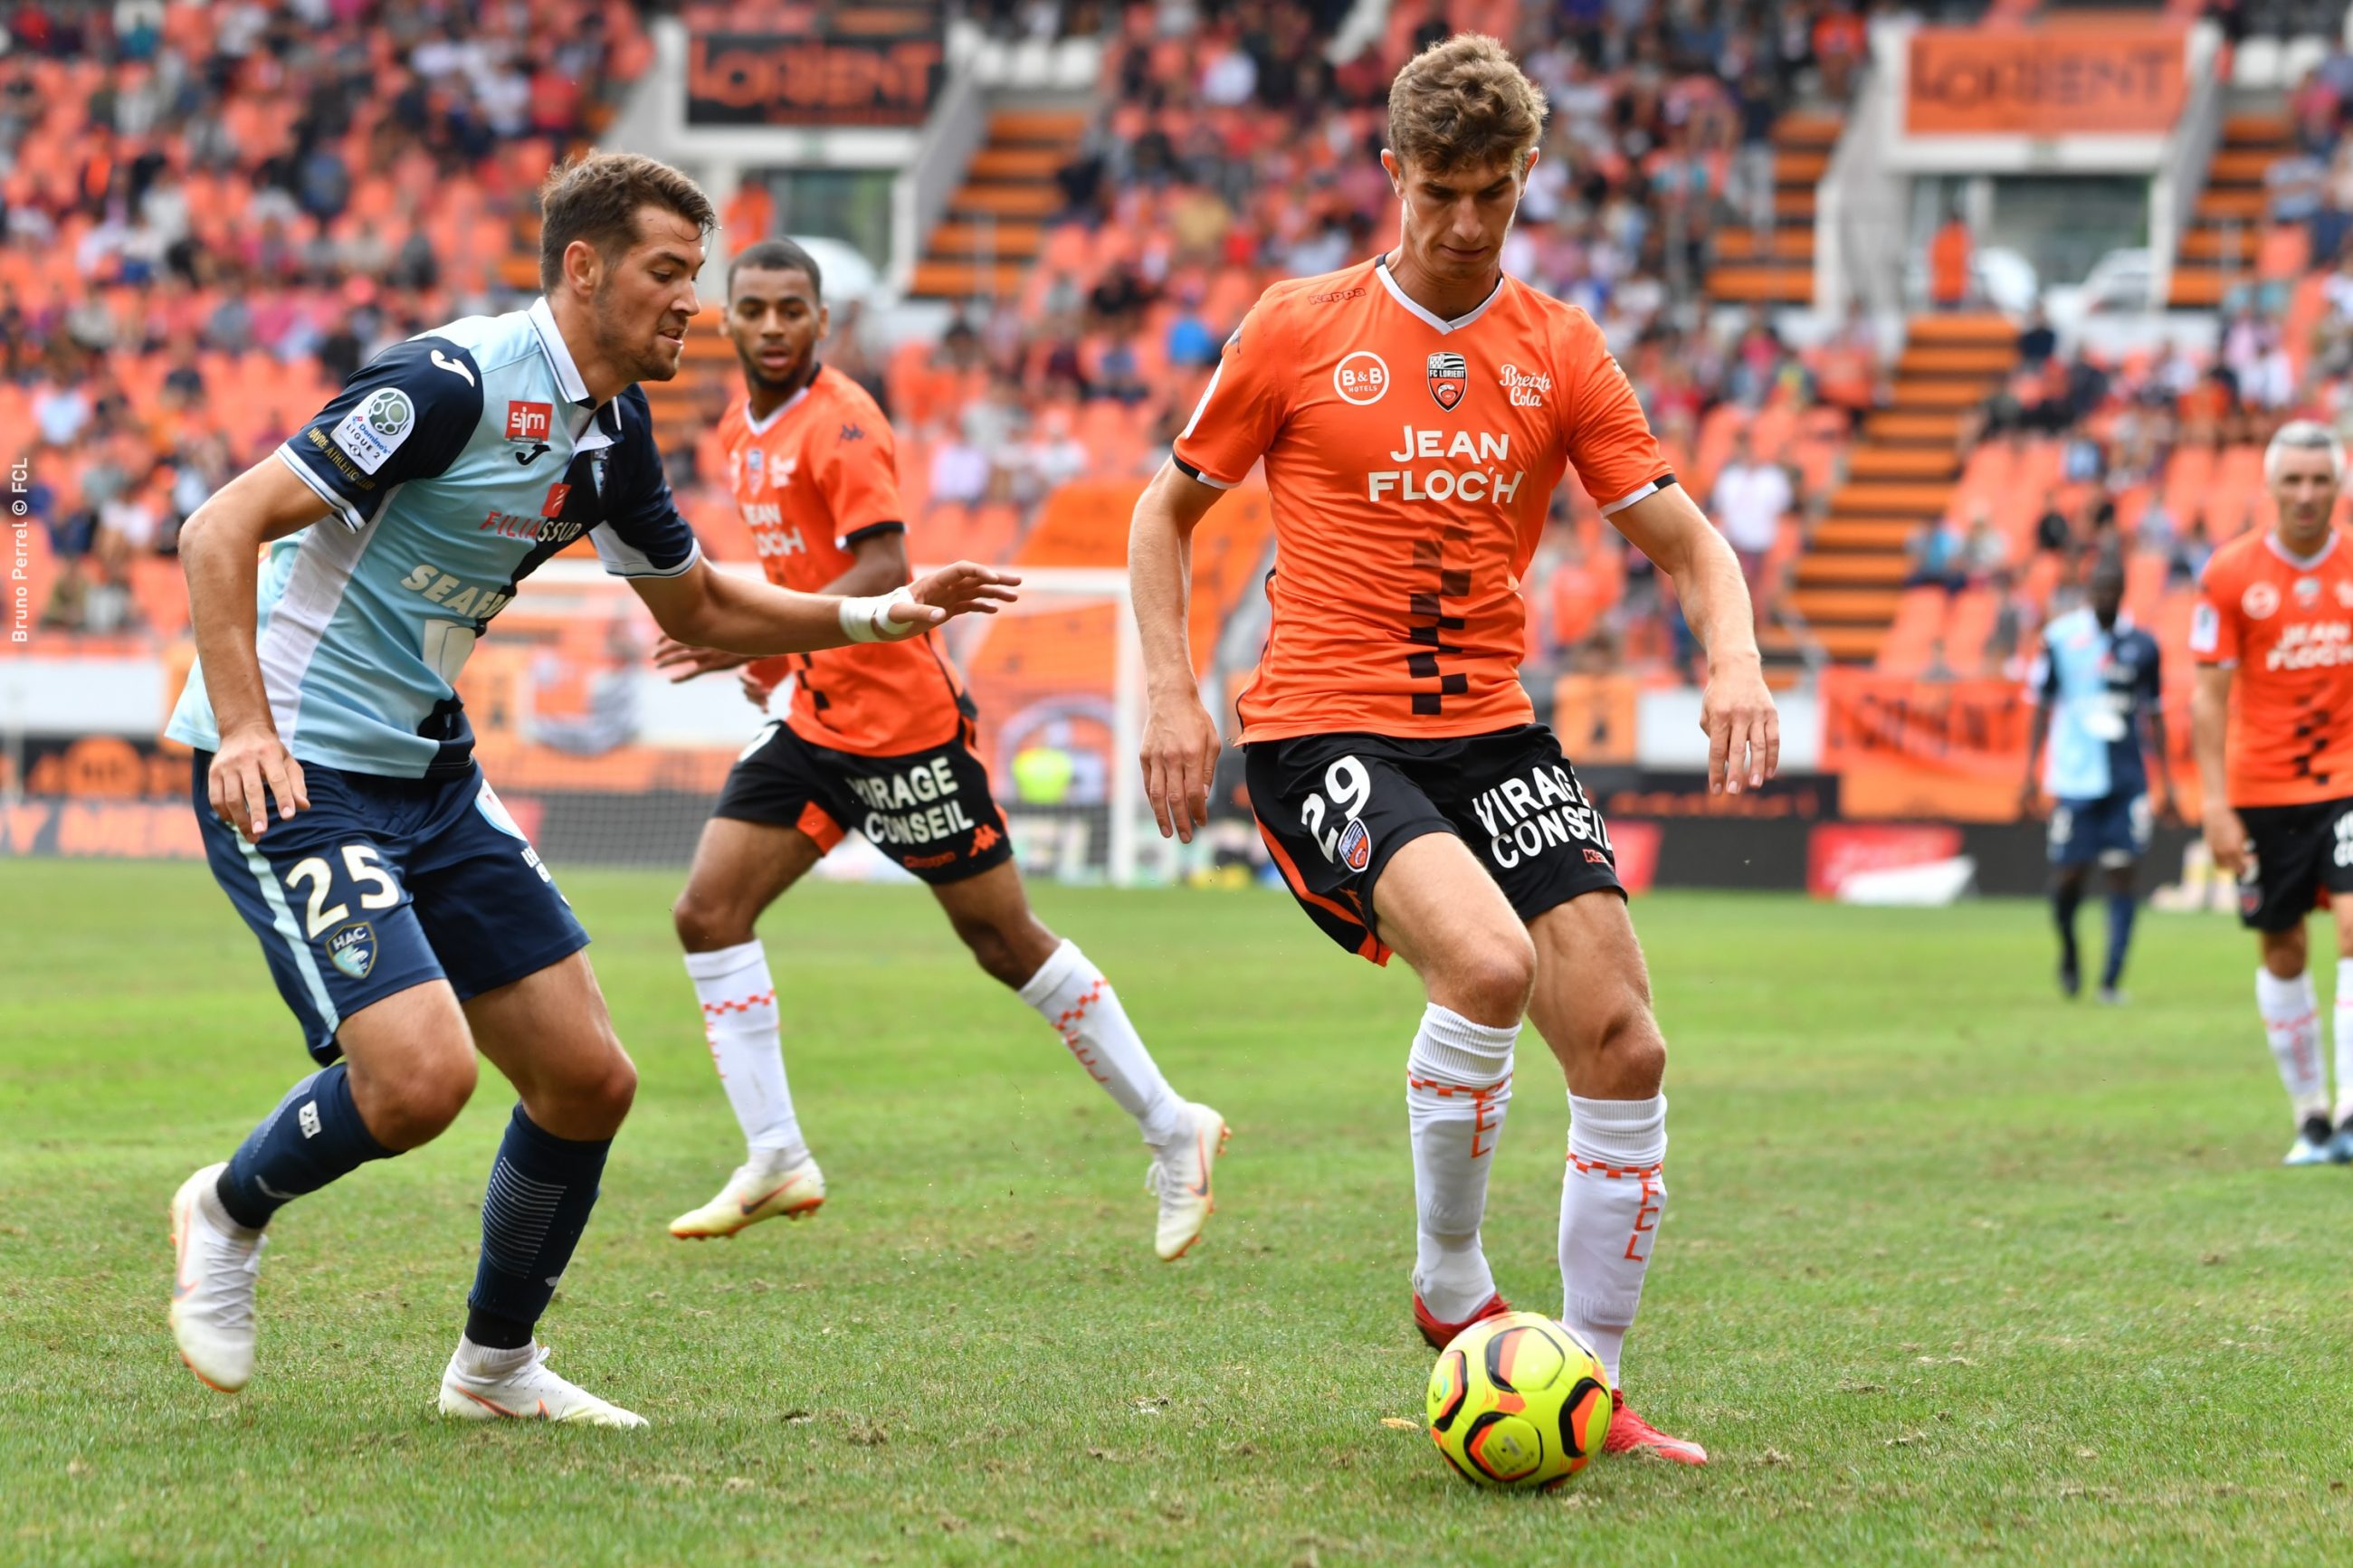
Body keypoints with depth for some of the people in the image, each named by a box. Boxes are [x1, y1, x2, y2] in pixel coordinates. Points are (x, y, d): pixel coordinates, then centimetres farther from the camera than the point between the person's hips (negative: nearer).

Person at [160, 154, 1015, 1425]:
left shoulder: (613, 434, 7)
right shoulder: (456, 382, -19)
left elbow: (698, 606, 24)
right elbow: (222, 529, -21)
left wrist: (879, 614, 10)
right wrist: (244, 728, -30)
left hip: (428, 772, 9)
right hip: (288, 774, -9)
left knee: (587, 1081, 4)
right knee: (420, 1078, -23)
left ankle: (496, 1365, 24)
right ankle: (227, 1212, 7)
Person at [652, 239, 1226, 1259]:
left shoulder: (839, 423, -16)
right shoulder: (742, 431, 11)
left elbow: (883, 571, -25)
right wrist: (775, 654, 14)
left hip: (899, 723, -9)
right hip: (815, 723, 9)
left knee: (1007, 944, -2)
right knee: (708, 912, -3)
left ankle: (1171, 1130, 10)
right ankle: (776, 1162, 1)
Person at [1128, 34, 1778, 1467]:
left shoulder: (1560, 350, 8)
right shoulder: (1300, 329, 1)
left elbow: (1684, 538, 8)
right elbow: (1169, 510, 10)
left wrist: (1734, 660, -12)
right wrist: (1171, 691, -2)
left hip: (1491, 731, 4)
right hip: (1324, 733, -4)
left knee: (1623, 1045, -8)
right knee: (1487, 963, -30)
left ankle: (1592, 1390, 7)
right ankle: (1453, 1290, -7)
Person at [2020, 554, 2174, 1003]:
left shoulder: (2141, 645, 4)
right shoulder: (2060, 637, 0)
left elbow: (2154, 715, 12)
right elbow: (2043, 708, 6)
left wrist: (2165, 782, 10)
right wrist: (2032, 773, 3)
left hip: (2127, 780, 1)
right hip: (2074, 777, -1)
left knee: (2122, 874, -5)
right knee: (2068, 876, 0)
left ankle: (2112, 978, -2)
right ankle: (2069, 953, 28)